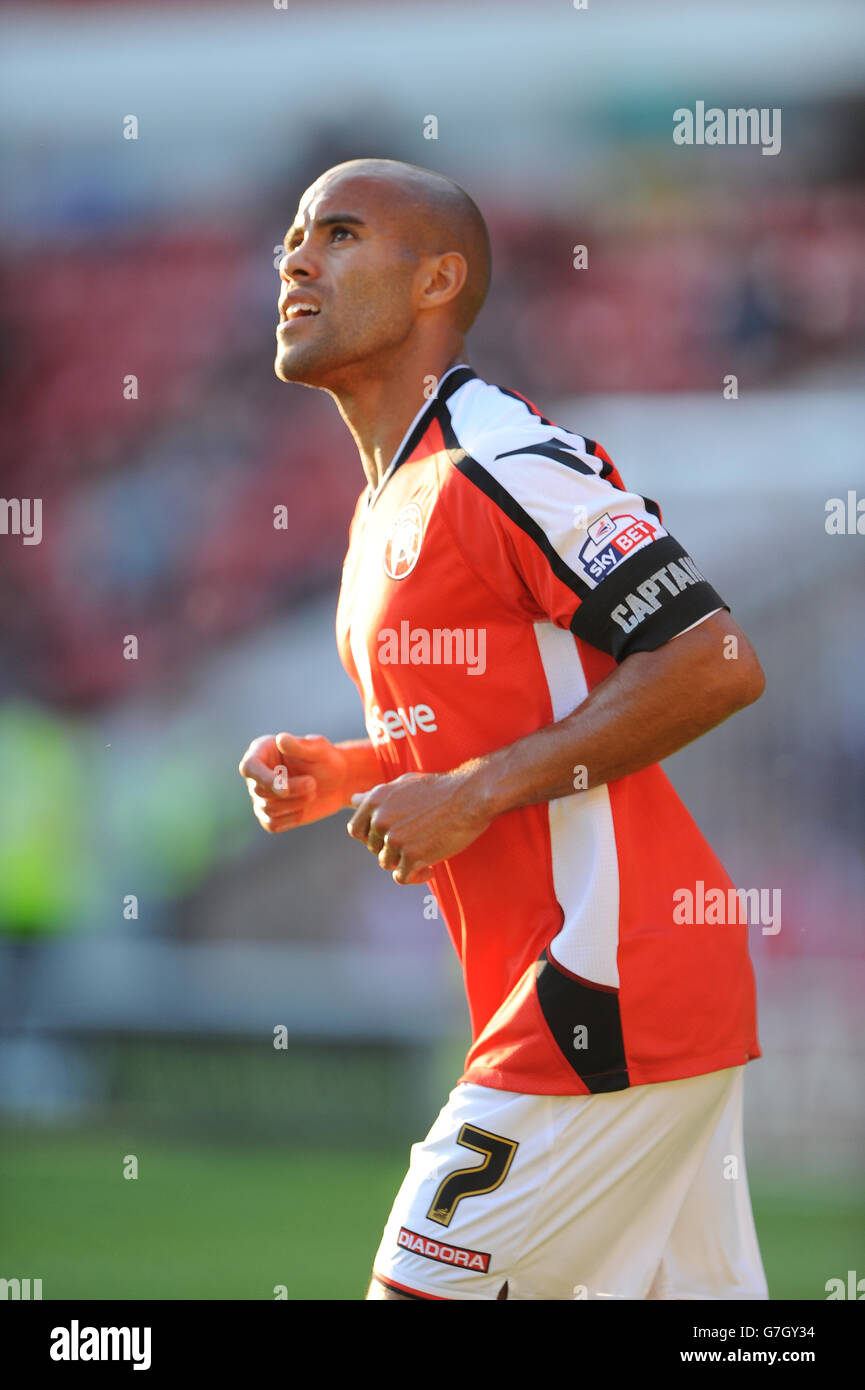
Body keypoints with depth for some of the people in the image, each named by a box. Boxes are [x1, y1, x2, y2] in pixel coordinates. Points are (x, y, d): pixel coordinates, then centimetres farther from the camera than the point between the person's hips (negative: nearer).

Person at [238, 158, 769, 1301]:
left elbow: (715, 665, -20)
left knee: (419, 1289, -7)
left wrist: (474, 794, -19)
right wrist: (345, 775, 11)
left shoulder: (499, 459, -14)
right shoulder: (390, 505, 17)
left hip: (606, 994, -10)